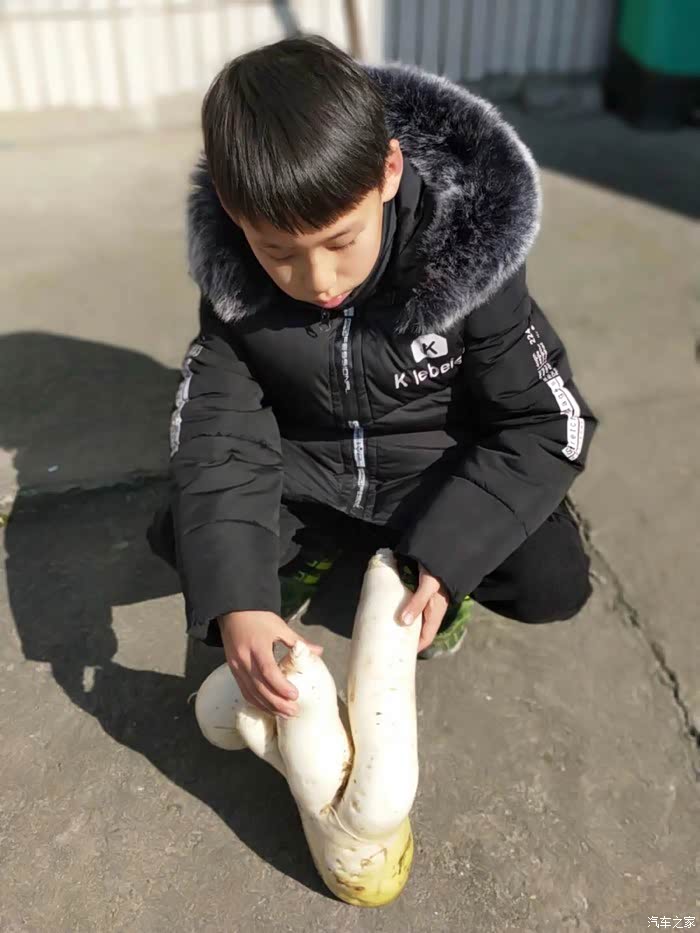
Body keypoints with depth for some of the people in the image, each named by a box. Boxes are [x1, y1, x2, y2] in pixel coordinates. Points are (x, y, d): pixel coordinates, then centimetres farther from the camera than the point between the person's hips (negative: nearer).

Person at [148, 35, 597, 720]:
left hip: (435, 474, -1)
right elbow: (216, 438, -19)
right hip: (304, 473, 2)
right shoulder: (234, 283, -19)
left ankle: (416, 557, 7)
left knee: (551, 581, -21)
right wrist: (234, 600, -34)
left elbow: (547, 427, -19)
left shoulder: (465, 259, -25)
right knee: (181, 536, -18)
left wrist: (446, 556, -30)